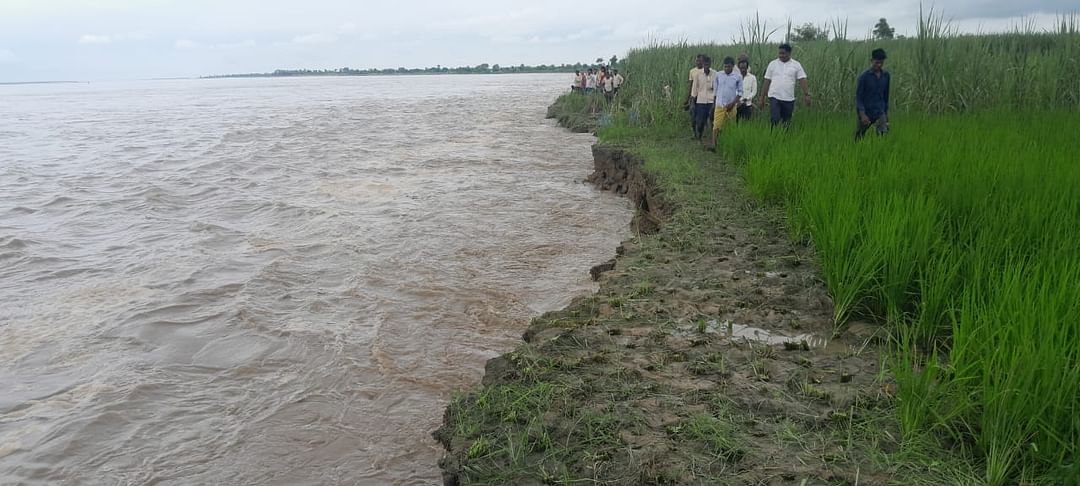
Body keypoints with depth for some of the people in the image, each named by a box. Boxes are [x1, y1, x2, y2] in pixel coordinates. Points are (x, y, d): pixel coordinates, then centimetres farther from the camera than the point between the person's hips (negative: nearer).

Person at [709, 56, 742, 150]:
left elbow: (740, 92, 1)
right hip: (719, 105, 0)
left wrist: (733, 103, -8)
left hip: (731, 106, 0)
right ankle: (713, 144, -15)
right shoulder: (718, 75, 2)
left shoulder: (738, 77, -2)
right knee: (716, 125, -10)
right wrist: (715, 101, 9)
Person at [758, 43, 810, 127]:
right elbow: (767, 82, 7)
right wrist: (762, 97, 4)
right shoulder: (772, 64, 6)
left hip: (789, 99, 1)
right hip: (774, 97, -1)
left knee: (786, 123, 7)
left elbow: (802, 80, -1)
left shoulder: (796, 65, 5)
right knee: (774, 120, -14)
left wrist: (807, 95, -12)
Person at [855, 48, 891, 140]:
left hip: (880, 112, 3)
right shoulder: (864, 77, -10)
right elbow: (858, 96, -11)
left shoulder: (886, 76, 4)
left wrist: (886, 111, 18)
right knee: (859, 138, 9)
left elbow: (886, 95, 15)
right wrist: (862, 114, -21)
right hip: (866, 112, -3)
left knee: (884, 134, -17)